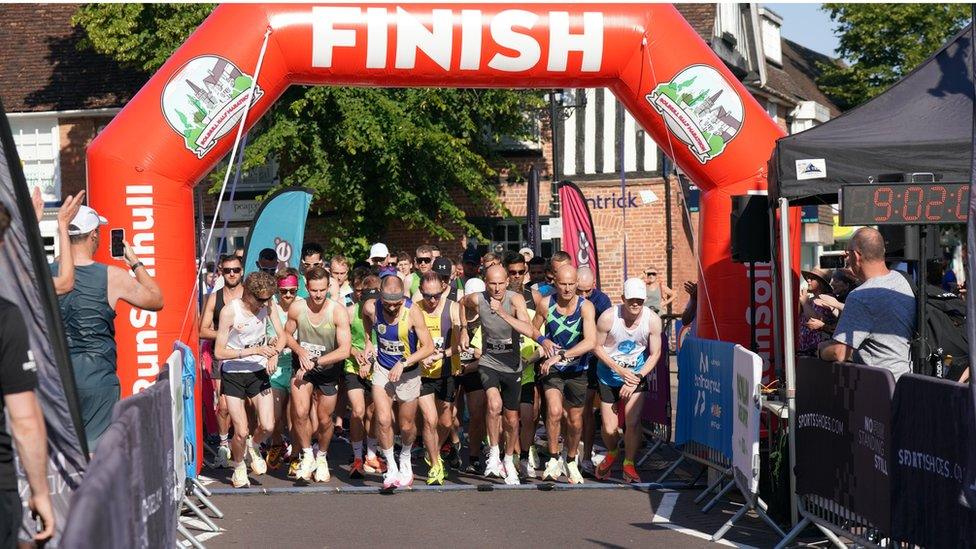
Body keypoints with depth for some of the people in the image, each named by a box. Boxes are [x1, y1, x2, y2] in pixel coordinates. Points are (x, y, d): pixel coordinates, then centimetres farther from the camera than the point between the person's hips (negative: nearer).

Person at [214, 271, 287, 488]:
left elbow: (282, 335, 3)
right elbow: (219, 352, -21)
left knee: (267, 426, -6)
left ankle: (252, 448, 28)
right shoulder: (229, 312, -20)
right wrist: (255, 350, -28)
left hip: (259, 372, 4)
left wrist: (274, 354, -19)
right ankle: (238, 465, 23)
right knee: (241, 431, -7)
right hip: (233, 374, -4)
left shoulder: (266, 305, -7)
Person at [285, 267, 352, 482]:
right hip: (303, 367, 1)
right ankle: (307, 455, 3)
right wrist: (300, 351, -14)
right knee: (300, 412, -19)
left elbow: (345, 350, -24)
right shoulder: (297, 309, -13)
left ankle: (322, 457, 37)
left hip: (328, 369, 0)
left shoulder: (338, 312, -20)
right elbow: (287, 334, 6)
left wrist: (314, 362, -26)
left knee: (325, 419, 10)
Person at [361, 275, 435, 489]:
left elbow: (428, 347, -21)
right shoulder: (371, 308, -16)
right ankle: (391, 467, 3)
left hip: (408, 373, -1)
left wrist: (403, 363, -25)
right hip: (382, 369, 1)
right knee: (383, 420, -16)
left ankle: (405, 461, 42)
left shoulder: (412, 312, -24)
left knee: (406, 426, 11)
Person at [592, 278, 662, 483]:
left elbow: (655, 354, -5)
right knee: (609, 428, 1)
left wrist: (637, 378, -14)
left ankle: (629, 464, 6)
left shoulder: (653, 320, -16)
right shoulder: (608, 317, -21)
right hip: (609, 375, 0)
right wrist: (619, 370, -17)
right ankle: (611, 454, 36)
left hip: (637, 374, 0)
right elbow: (597, 346, -9)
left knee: (632, 421, -15)